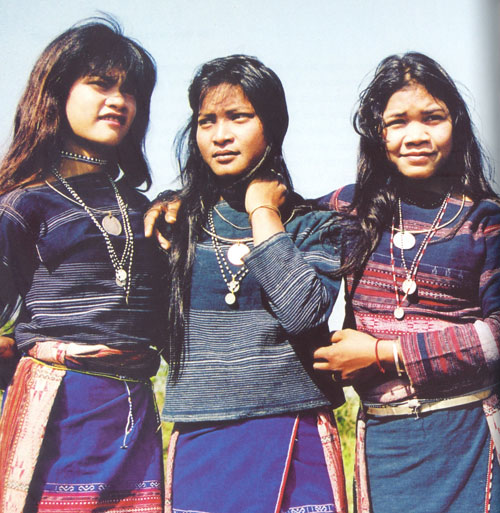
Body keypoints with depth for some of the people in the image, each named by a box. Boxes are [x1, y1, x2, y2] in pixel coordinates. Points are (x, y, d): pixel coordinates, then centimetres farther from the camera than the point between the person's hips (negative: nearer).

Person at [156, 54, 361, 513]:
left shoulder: (313, 225, 3)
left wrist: (263, 214, -8)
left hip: (294, 439, -1)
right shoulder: (177, 221, 7)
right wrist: (164, 226, -1)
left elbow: (305, 312, -16)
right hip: (200, 439, 2)